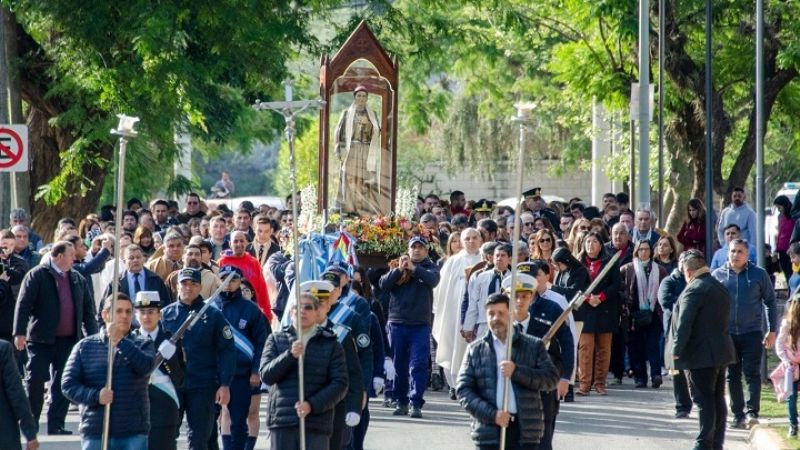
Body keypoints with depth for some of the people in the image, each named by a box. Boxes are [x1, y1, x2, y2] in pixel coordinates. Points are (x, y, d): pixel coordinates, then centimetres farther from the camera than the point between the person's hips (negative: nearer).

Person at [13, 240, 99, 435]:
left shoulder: (78, 280, 12)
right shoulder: (37, 275, -4)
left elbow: (88, 310, 14)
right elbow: (23, 304, -9)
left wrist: (92, 337, 6)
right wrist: (20, 332, -17)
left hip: (68, 340, 4)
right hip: (41, 339, -4)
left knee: (62, 383, 3)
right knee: (35, 380, -5)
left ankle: (56, 425, 8)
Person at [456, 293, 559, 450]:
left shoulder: (533, 346, 8)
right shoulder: (475, 350, 8)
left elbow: (552, 378, -1)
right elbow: (463, 390, 2)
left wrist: (517, 371, -14)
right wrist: (492, 414, -11)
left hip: (525, 431, -1)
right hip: (489, 431, 1)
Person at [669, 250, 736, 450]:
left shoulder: (694, 290, -16)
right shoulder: (720, 288, 12)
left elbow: (684, 323, -19)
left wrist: (676, 350, -13)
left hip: (701, 355, -8)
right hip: (722, 352, 8)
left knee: (704, 400, -7)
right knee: (717, 399, 12)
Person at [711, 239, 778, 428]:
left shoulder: (758, 274, 1)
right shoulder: (718, 275, 4)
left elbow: (770, 302, 5)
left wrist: (772, 331, 1)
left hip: (752, 333, -2)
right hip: (727, 333, 2)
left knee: (752, 373, -8)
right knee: (733, 376, 7)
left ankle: (752, 412, -11)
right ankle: (738, 415, 13)